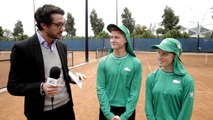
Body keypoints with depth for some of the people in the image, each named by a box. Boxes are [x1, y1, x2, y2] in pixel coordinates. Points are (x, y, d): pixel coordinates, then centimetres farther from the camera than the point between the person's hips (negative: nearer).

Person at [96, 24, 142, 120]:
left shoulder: (136, 63, -10)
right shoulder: (103, 62, -7)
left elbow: (135, 92, -9)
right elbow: (100, 89, -7)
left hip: (127, 111, -1)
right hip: (106, 111, 1)